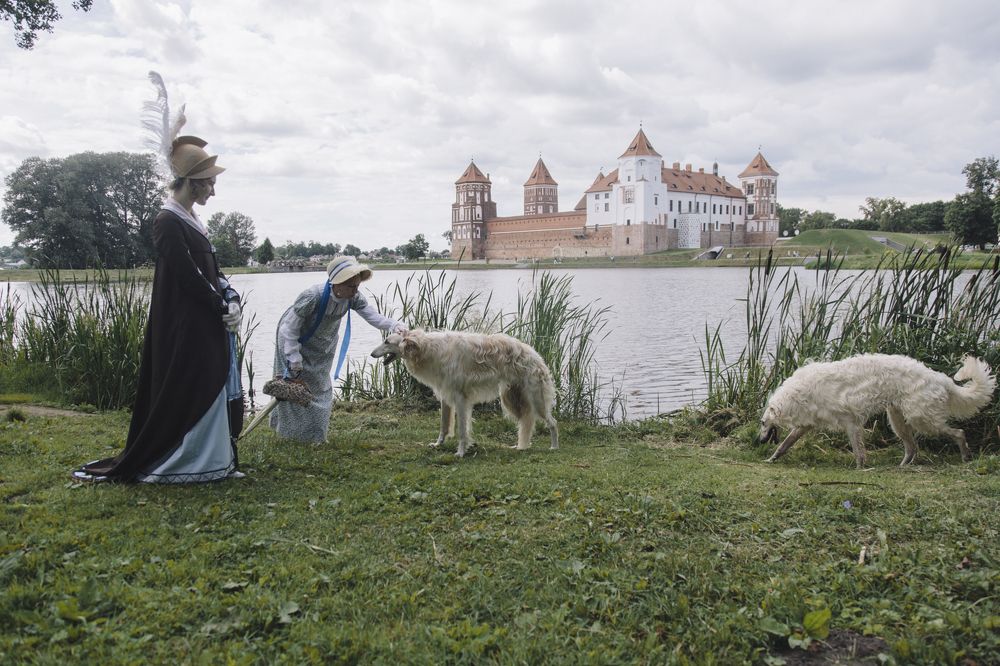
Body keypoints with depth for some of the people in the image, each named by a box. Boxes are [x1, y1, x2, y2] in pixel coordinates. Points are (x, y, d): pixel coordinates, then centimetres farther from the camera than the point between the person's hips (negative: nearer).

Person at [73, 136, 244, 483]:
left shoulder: (191, 220, 14)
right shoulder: (168, 222, -15)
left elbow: (212, 270, 13)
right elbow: (189, 276, -19)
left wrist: (232, 301, -3)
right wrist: (224, 308, -10)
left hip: (207, 325, 9)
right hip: (185, 328, -9)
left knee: (210, 391, 10)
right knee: (181, 395, -3)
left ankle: (212, 462, 18)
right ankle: (131, 465, 9)